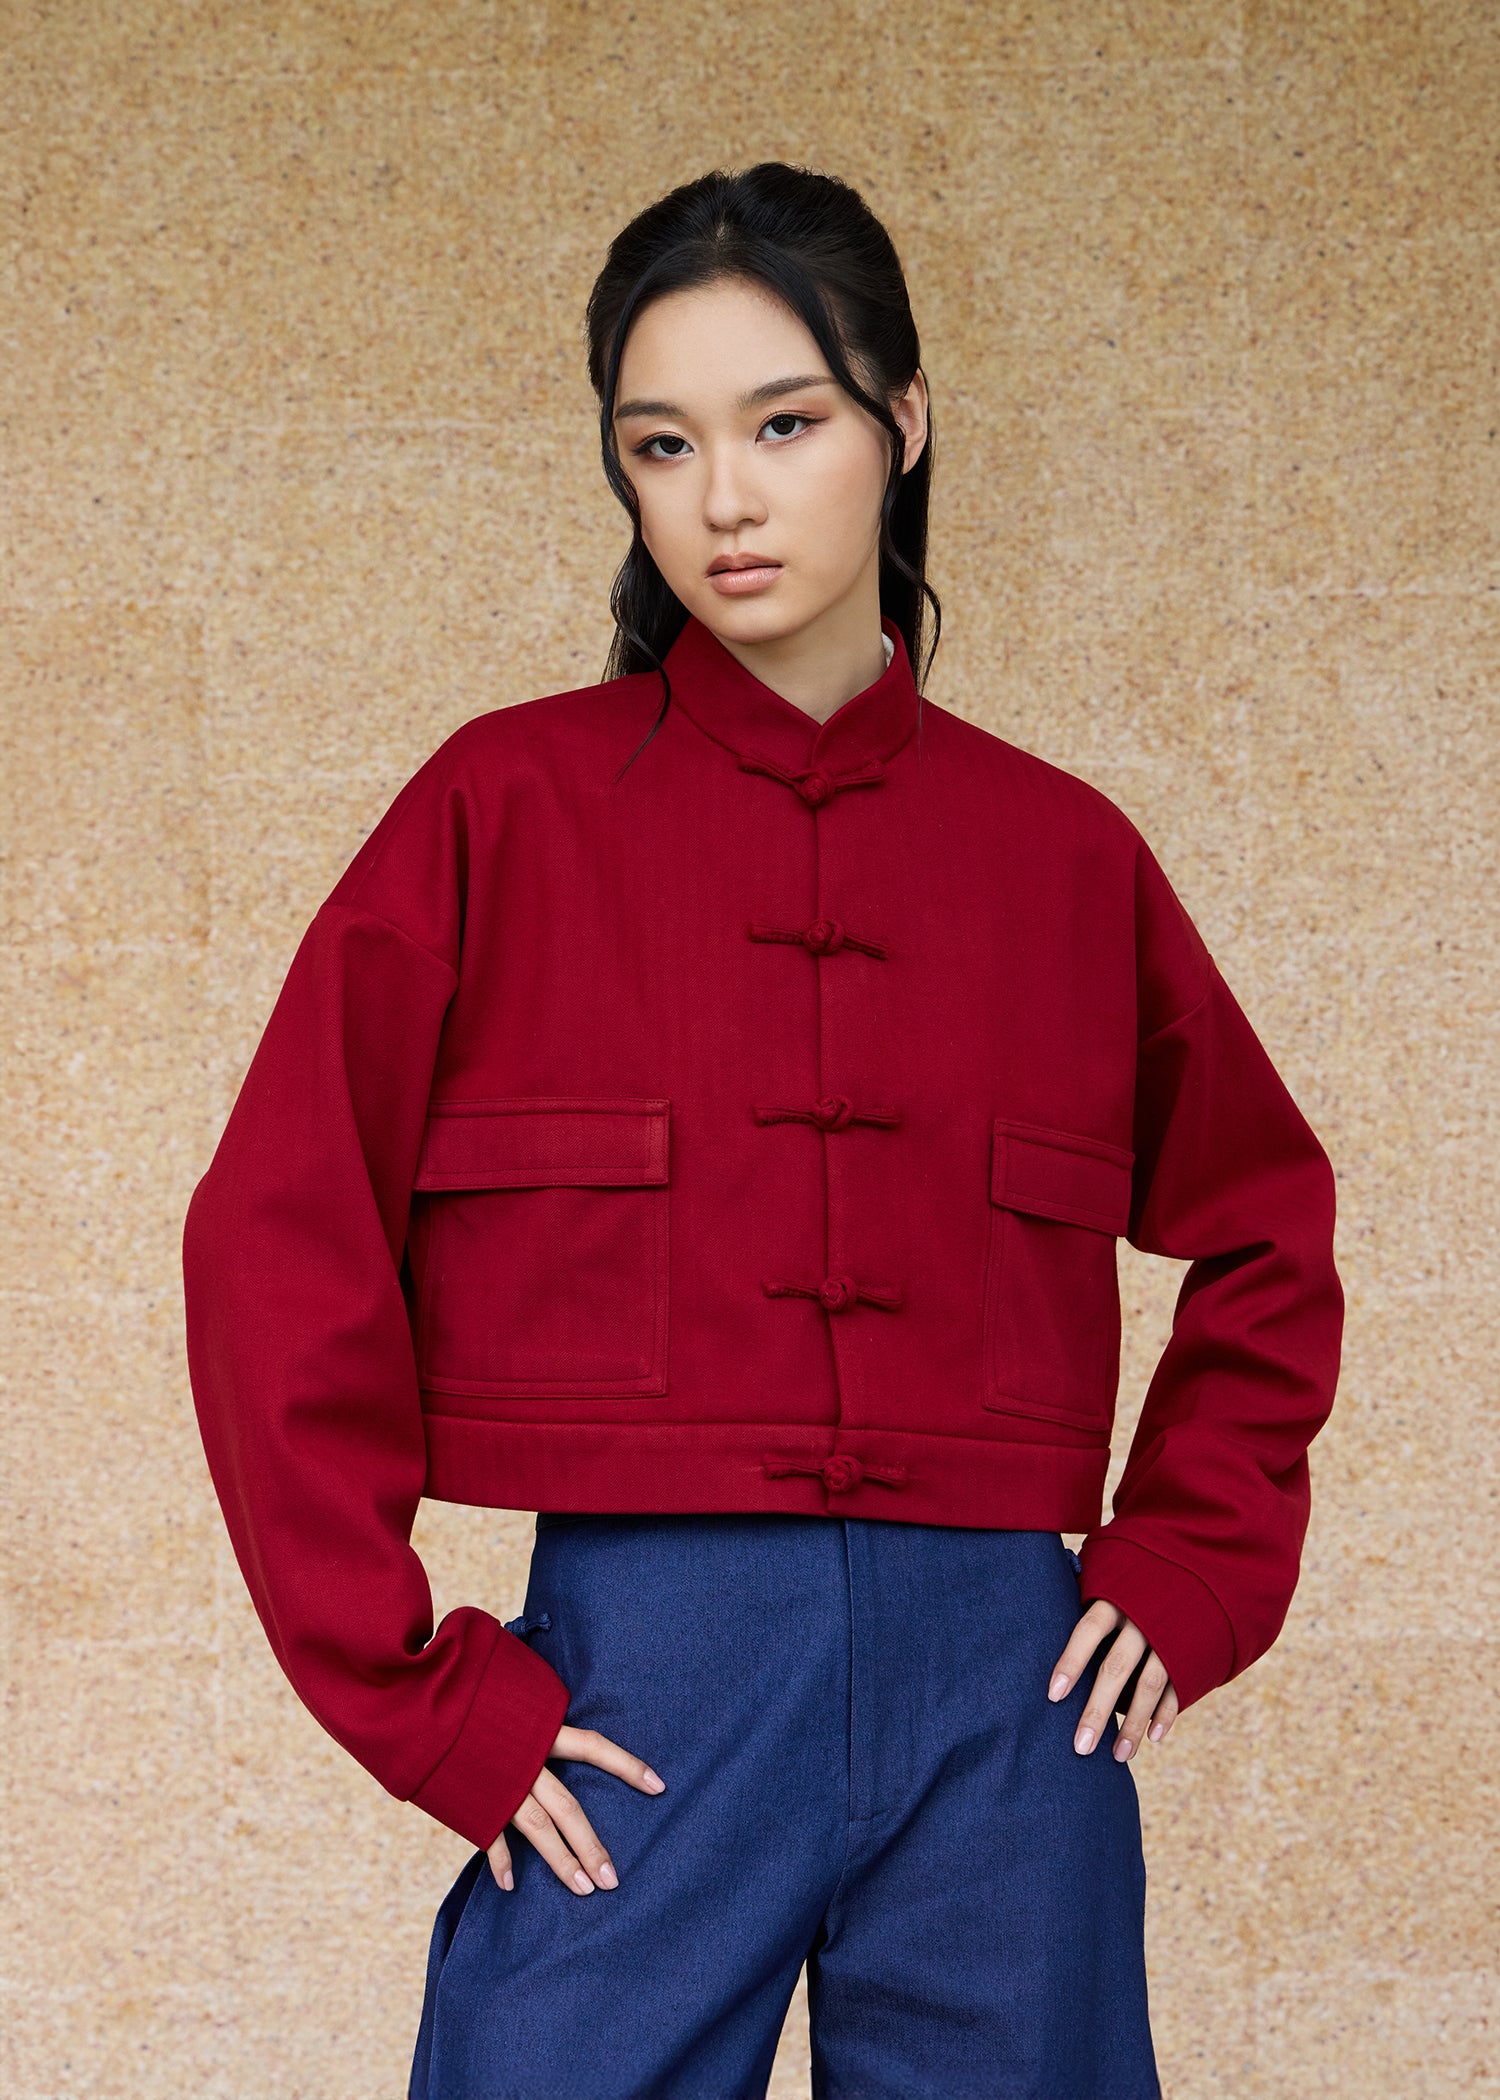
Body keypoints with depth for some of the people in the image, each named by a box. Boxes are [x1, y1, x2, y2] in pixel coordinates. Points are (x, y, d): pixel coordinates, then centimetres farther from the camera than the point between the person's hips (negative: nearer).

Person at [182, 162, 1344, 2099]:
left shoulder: (1062, 851, 8)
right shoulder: (512, 807, 1)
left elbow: (1268, 1233, 21)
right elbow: (279, 1249, -2)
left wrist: (1187, 1572, 10)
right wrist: (420, 1693, -6)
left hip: (1002, 1702, 2)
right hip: (641, 1679, -2)